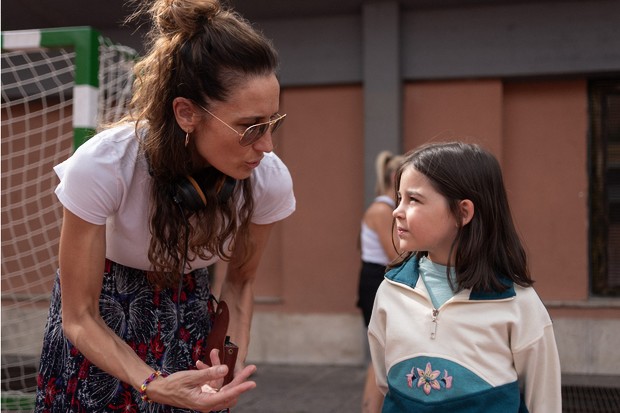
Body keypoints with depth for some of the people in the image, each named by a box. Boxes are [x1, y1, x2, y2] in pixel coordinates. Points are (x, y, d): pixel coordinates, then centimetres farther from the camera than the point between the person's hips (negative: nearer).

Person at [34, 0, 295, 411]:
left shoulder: (269, 180, -25)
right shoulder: (102, 167, -33)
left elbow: (240, 280, -4)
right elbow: (79, 317, -22)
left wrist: (234, 361, -19)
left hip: (188, 314, 2)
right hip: (104, 322, -2)